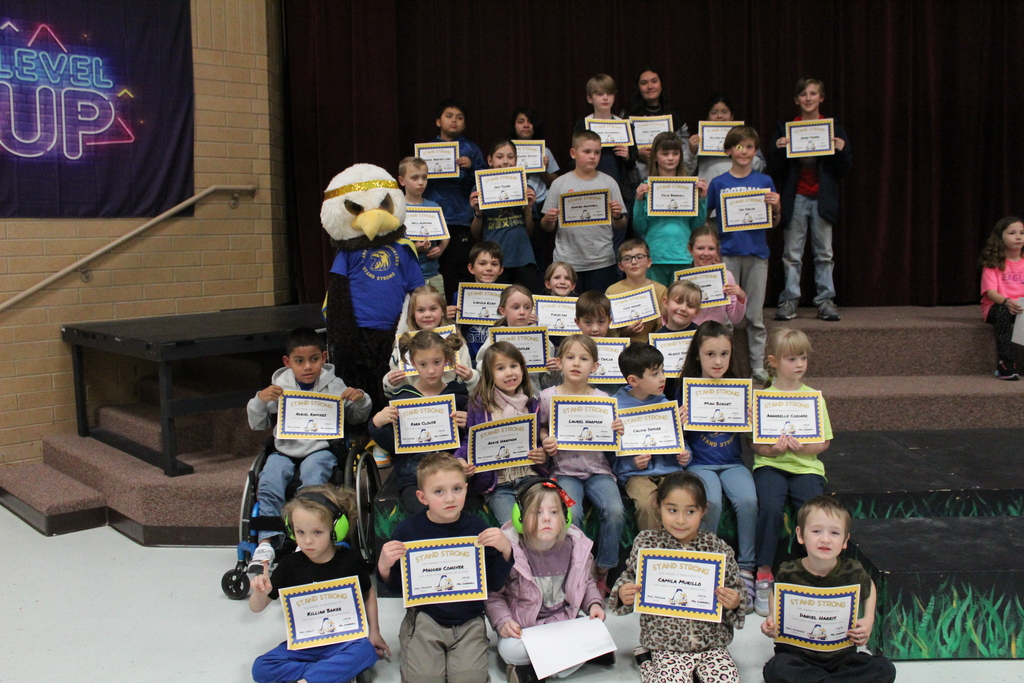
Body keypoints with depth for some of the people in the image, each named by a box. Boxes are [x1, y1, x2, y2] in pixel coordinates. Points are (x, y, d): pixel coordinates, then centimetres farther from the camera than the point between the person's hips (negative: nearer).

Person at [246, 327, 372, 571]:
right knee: (269, 482, -26)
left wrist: (360, 399, -10)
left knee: (312, 474, -34)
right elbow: (257, 425, 11)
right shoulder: (279, 388, 10)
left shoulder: (334, 385, 8)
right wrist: (259, 400, -8)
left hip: (321, 449, -2)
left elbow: (357, 418, 12)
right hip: (285, 450, 2)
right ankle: (266, 542, -22)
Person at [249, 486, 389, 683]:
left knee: (365, 652, -33)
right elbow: (256, 607, 3)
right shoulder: (290, 564, -4)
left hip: (343, 640, -3)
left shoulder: (350, 560, -8)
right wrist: (261, 591, -20)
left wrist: (374, 633, 5)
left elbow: (368, 594, 10)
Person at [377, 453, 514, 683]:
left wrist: (505, 550, -16)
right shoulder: (408, 530, -5)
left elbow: (496, 582, 1)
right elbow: (396, 587, 3)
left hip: (469, 621, 0)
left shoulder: (477, 527, -4)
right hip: (425, 618, 0)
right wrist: (384, 566, -18)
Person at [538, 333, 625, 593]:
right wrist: (545, 443, -9)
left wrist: (618, 432, -10)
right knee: (571, 514, -29)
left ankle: (602, 572, -3)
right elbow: (540, 430, 12)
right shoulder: (547, 397, 2)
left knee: (614, 510, -24)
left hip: (598, 468, 2)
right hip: (564, 469, -1)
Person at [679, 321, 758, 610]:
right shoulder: (687, 390, 1)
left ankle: (746, 570, -13)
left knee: (748, 500, -27)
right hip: (699, 463, -2)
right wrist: (682, 454, -17)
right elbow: (679, 435, 3)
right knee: (711, 502, -30)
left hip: (733, 463, 2)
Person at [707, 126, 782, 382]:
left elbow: (773, 224, 8)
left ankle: (758, 366, 13)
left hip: (756, 253, 1)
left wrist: (776, 208, -10)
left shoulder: (765, 182, 6)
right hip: (728, 253, 0)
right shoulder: (718, 183, 4)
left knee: (755, 315, 5)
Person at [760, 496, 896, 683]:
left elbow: (869, 588, 18)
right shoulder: (788, 573, -9)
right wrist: (772, 622, -8)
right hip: (797, 652, -2)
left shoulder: (853, 572, -6)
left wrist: (868, 620, 3)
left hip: (841, 654, 2)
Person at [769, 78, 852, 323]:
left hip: (823, 198, 0)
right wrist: (779, 149, -16)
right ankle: (789, 301, 6)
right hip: (795, 198, 0)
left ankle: (826, 301, 8)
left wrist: (841, 150, -14)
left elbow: (844, 171, 4)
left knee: (824, 252, 3)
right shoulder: (785, 128, 5)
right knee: (792, 253, 2)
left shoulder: (834, 129, 6)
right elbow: (774, 171, 1)